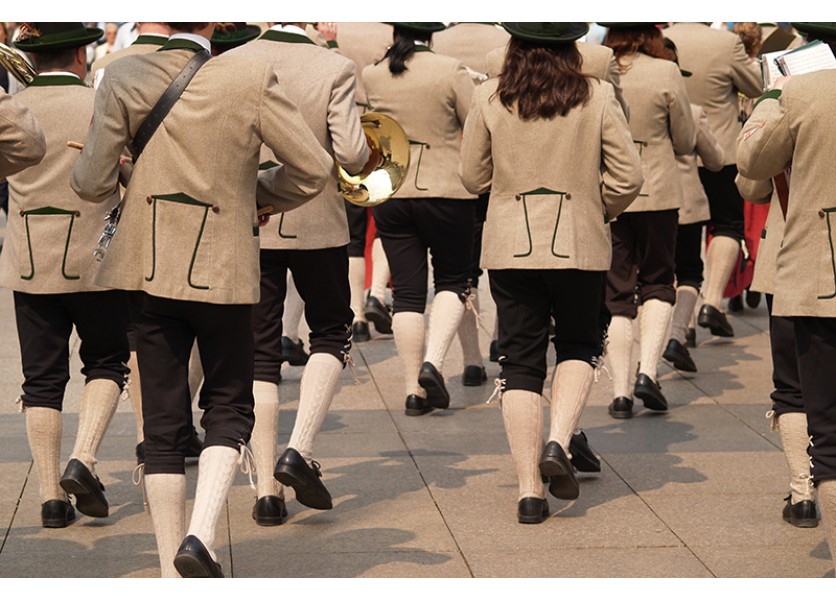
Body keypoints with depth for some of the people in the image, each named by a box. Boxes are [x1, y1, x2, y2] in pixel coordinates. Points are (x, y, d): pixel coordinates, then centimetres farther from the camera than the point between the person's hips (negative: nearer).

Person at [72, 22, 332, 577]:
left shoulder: (125, 80, -5)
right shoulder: (251, 79, -9)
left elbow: (92, 184, -6)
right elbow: (315, 169, -6)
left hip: (149, 268, 2)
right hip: (224, 270, -2)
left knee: (164, 423, 9)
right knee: (228, 408, 13)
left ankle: (174, 575, 10)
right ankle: (201, 536, -9)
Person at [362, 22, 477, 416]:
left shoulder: (371, 76, 0)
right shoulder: (451, 71, -9)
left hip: (389, 193, 3)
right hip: (445, 191, -3)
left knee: (406, 290, 6)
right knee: (452, 280, 13)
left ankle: (414, 389, 5)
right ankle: (432, 360, -9)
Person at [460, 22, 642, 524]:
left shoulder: (489, 99, -3)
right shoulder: (597, 96, -6)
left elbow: (473, 177, 5)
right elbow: (628, 177, -6)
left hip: (509, 247, 1)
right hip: (580, 243, -1)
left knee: (521, 362, 7)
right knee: (580, 346, 20)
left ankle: (530, 489, 3)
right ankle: (558, 442, -3)